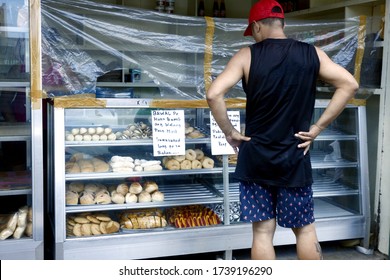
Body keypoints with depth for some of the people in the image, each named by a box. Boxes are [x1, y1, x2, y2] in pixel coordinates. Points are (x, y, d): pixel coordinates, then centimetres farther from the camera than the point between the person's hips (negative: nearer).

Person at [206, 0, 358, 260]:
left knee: (263, 232, 7)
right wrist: (318, 127, -2)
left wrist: (230, 133, -5)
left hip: (255, 158, -1)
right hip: (295, 158, 1)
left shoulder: (247, 55, -6)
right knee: (305, 229, 15)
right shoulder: (311, 54, 1)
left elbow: (214, 94, -16)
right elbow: (349, 84, -3)